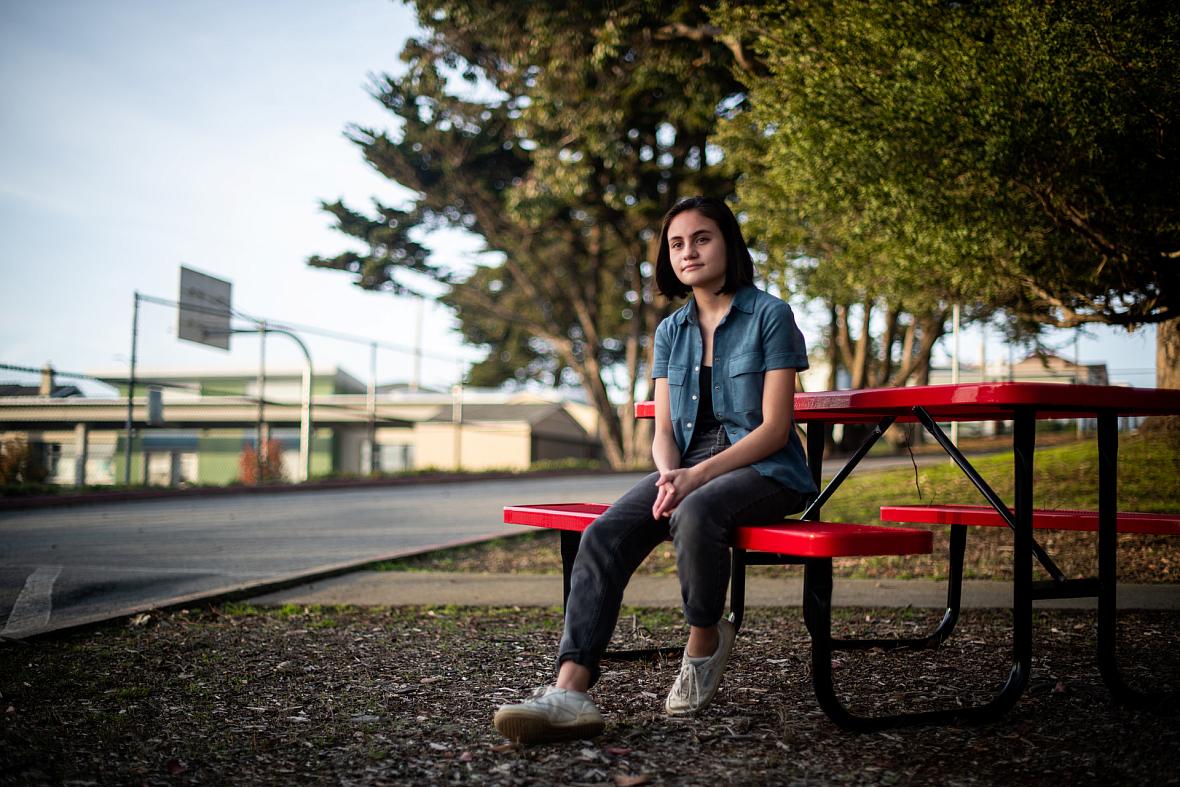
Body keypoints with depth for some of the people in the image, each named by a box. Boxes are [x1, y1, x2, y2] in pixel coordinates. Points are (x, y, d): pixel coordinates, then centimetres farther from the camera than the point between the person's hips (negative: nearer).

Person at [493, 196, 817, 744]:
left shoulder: (769, 315, -2)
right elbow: (663, 430, 10)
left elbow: (774, 427, -9)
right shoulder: (672, 332, 15)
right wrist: (669, 475, -14)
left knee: (695, 513, -38)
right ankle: (571, 691, -36)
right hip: (689, 470, 5)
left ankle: (705, 643, -11)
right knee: (605, 535, -24)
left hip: (765, 471, -5)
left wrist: (697, 476, -21)